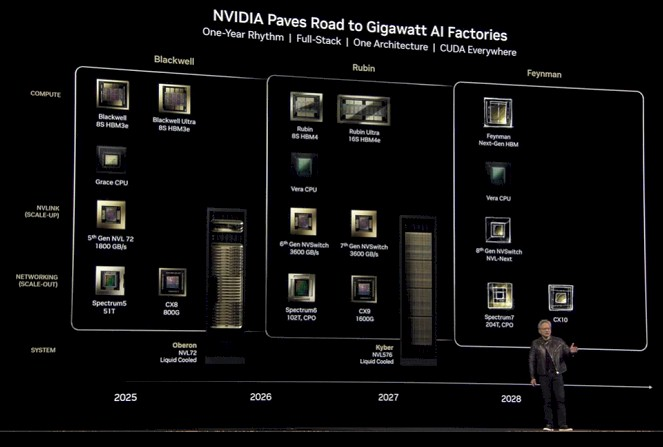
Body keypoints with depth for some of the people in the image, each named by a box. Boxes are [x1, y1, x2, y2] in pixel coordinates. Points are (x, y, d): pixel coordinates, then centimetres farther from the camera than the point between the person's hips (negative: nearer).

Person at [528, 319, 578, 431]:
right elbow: (532, 361, 8)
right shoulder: (536, 344, 6)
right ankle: (549, 424, 6)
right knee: (547, 401, 2)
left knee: (560, 400, -6)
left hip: (557, 374, 0)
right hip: (543, 375, 0)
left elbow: (566, 354, 6)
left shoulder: (559, 341, 6)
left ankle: (562, 425, -5)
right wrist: (532, 377, 4)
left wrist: (570, 351, -18)